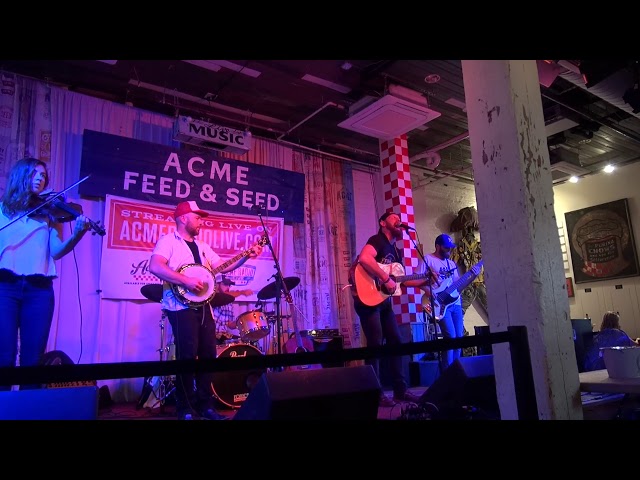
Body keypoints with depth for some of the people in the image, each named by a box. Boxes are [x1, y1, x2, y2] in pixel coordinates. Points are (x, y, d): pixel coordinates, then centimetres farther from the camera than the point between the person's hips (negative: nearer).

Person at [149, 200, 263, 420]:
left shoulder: (202, 246, 20)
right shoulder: (168, 241, -3)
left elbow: (222, 267, 18)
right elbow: (155, 266, -19)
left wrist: (246, 256, 7)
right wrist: (186, 280, -24)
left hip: (203, 306, 8)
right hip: (181, 306, -7)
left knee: (208, 354, 7)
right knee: (187, 355, -8)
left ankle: (205, 404, 18)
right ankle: (185, 409, 4)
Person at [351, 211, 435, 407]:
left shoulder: (395, 250, 18)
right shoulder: (377, 240, -10)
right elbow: (364, 258, -31)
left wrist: (424, 282, 13)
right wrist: (386, 279, -28)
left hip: (384, 301, 10)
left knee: (396, 341, 10)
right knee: (376, 344, -8)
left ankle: (400, 390, 20)